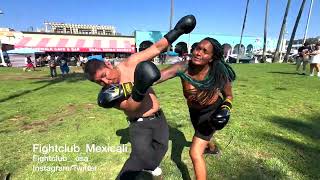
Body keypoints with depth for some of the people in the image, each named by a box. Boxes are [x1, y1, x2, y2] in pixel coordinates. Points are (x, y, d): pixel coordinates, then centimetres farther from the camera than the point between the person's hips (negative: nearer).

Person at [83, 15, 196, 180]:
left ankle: (149, 166, 47)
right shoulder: (108, 93, -15)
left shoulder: (131, 63, -15)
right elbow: (130, 107, -26)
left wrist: (178, 30, -20)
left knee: (161, 147, 15)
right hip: (139, 124, -3)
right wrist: (140, 90, -44)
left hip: (158, 117, 3)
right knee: (141, 156, -19)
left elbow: (157, 47, -14)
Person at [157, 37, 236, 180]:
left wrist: (225, 109, -29)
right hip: (194, 110, 4)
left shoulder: (219, 74, -30)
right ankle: (212, 148, 70)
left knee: (195, 153, -9)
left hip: (212, 110, -3)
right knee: (201, 135, 33)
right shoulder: (183, 68, -30)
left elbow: (229, 96, -10)